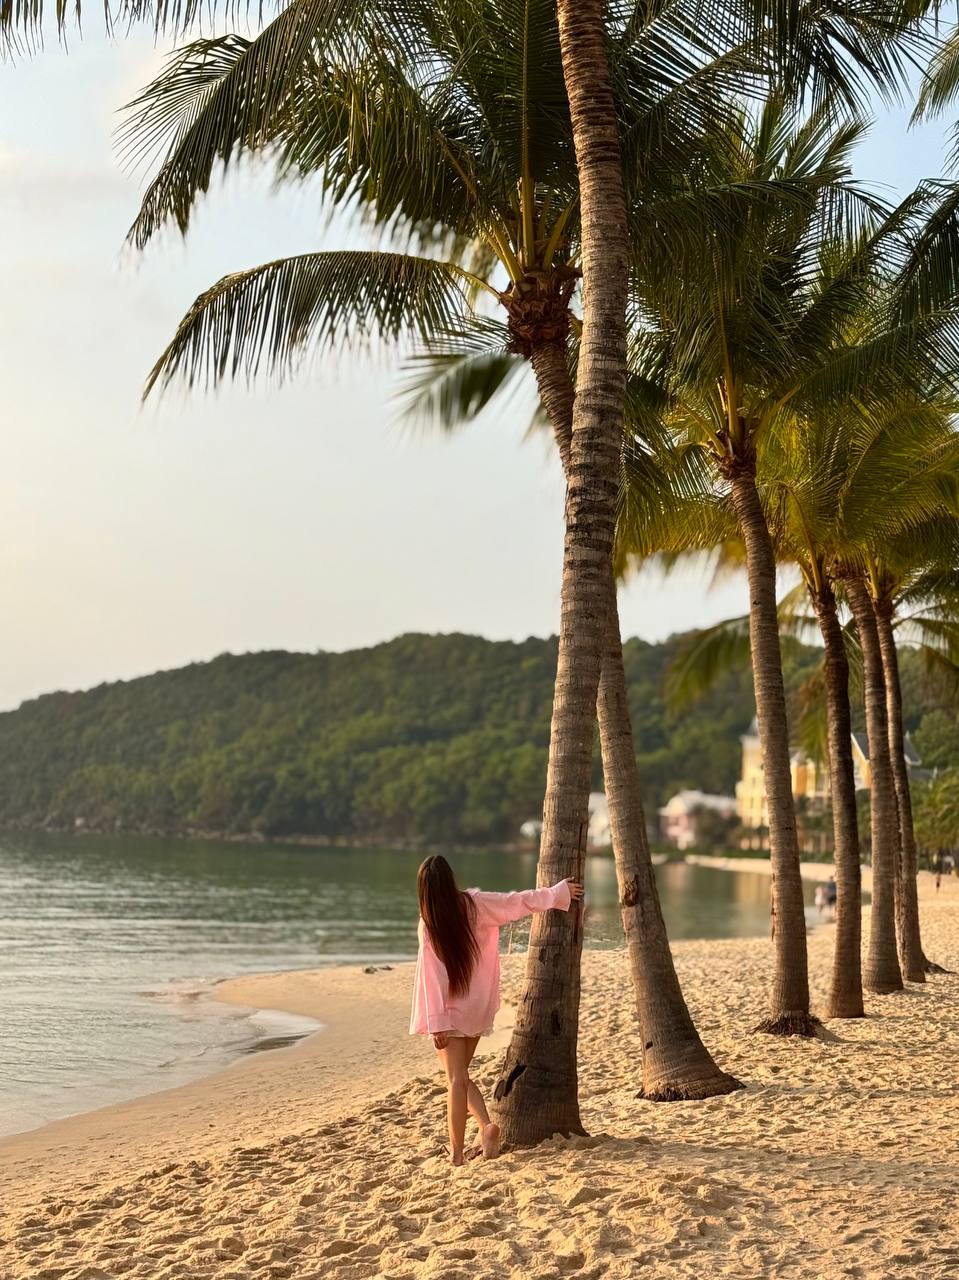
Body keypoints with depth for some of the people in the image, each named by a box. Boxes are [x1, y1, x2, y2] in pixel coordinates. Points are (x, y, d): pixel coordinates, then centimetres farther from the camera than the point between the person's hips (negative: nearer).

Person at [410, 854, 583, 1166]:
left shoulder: (429, 925, -15)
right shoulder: (475, 904, -6)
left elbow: (432, 976, -16)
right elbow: (520, 902, 3)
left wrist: (436, 1022, -15)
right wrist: (559, 892, 17)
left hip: (449, 1011, -4)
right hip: (477, 1009, 4)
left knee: (456, 1079, -1)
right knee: (460, 1074, 18)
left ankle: (457, 1152, -5)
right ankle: (486, 1124, -3)